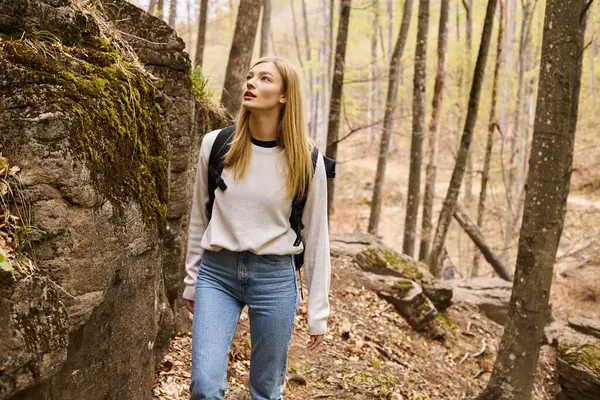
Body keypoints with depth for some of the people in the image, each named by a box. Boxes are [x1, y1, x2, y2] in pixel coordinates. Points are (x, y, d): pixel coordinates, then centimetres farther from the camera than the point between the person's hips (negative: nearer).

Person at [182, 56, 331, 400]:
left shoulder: (306, 160, -6)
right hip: (217, 272, 1)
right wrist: (191, 280, 13)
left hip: (275, 278, -1)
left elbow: (315, 237, 0)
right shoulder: (216, 145, -2)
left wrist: (319, 312, 1)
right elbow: (200, 218, 9)